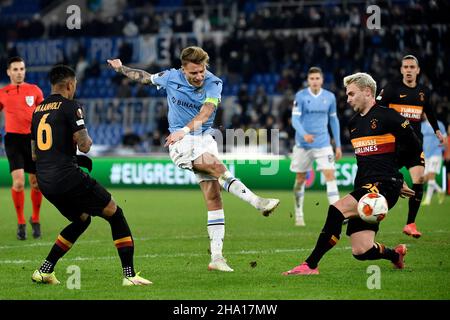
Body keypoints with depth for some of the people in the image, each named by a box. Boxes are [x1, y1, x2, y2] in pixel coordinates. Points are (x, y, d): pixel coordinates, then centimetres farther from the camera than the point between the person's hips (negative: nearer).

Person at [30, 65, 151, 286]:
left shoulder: (38, 110, 17)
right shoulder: (70, 106, -6)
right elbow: (84, 145, -12)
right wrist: (87, 140, 13)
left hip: (44, 181, 8)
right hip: (67, 177, -8)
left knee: (82, 219, 26)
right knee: (115, 214, 5)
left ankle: (44, 270, 18)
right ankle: (129, 274, -2)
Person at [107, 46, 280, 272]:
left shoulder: (213, 83, -6)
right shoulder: (171, 77, -2)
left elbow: (205, 113, -22)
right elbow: (145, 77, 20)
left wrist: (185, 130, -38)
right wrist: (121, 69, 32)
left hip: (204, 138, 2)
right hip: (181, 142, -2)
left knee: (214, 198, -6)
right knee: (217, 166, -29)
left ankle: (216, 256, -7)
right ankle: (257, 202, -34)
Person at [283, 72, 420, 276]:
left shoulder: (387, 117, -5)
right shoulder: (353, 123, 19)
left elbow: (417, 149, -1)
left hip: (384, 186, -8)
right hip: (363, 186, 8)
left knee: (337, 209, -26)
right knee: (361, 251, -3)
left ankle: (310, 265, -22)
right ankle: (395, 254, 29)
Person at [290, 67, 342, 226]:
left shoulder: (330, 97, 2)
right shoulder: (300, 96, -7)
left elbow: (333, 120, 11)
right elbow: (295, 119, -12)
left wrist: (338, 145, 10)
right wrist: (304, 134, -32)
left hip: (323, 144, 1)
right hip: (303, 144, -1)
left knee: (330, 175, -13)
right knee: (300, 179, 8)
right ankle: (299, 215, 22)